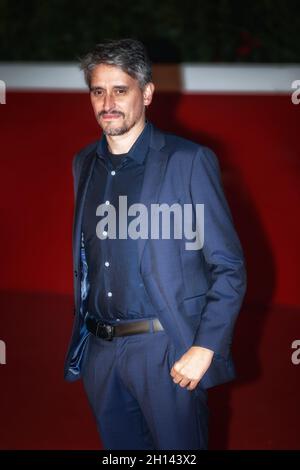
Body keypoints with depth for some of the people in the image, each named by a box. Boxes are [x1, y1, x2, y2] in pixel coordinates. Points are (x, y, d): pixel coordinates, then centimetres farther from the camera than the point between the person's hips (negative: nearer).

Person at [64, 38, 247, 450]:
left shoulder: (189, 161, -8)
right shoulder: (84, 164, 9)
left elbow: (229, 267, -8)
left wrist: (205, 349, -15)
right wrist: (82, 334, 11)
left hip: (167, 352, -5)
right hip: (99, 353, 5)